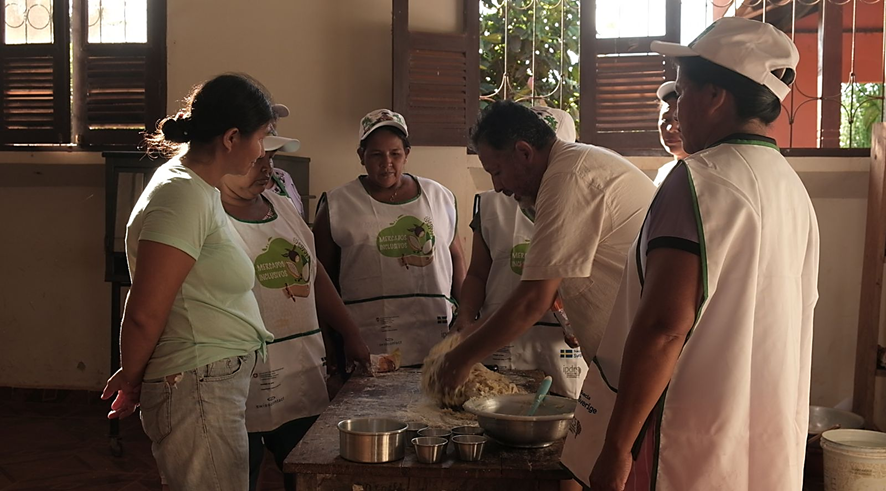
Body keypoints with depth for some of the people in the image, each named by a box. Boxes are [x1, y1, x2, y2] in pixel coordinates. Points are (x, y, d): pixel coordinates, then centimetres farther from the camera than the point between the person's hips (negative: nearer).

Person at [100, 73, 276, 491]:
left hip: (220, 385, 9)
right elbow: (144, 315, -19)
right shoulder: (183, 197, -18)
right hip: (198, 390, -9)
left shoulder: (197, 188, 13)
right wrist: (130, 379, -2)